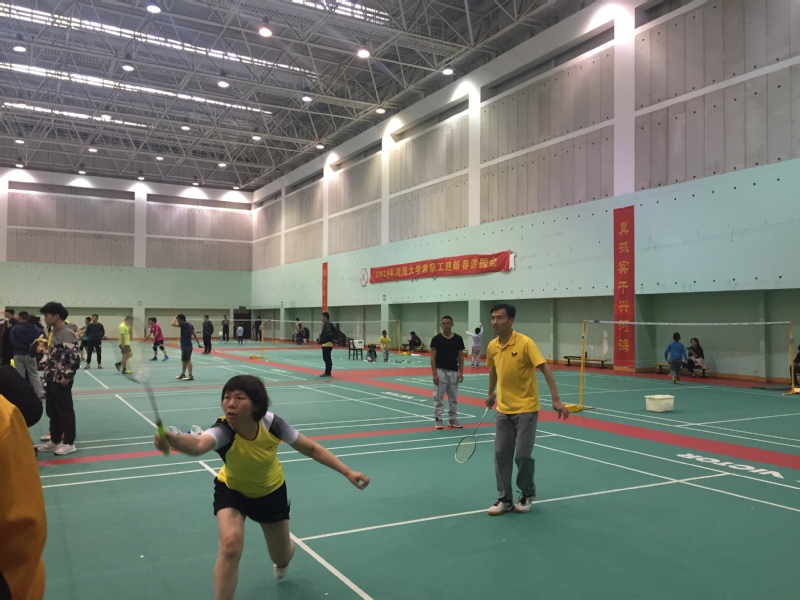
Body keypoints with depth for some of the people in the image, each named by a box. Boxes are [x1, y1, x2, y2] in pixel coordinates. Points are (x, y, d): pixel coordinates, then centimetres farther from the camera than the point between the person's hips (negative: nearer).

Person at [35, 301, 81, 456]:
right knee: (52, 410, 16)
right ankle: (55, 440, 27)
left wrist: (66, 376, -21)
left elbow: (73, 356, -22)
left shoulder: (67, 333, -17)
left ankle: (69, 442, 10)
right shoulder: (54, 331, 13)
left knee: (65, 411, 0)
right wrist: (44, 350, 8)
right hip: (51, 378, 10)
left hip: (61, 379, -10)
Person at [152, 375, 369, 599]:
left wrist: (348, 472, -21)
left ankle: (282, 560, 55)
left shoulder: (271, 423, -32)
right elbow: (198, 444, -63)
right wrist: (172, 439, -86)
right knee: (230, 545, -29)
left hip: (271, 491, 2)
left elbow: (311, 448, -18)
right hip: (232, 490, -2)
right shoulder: (223, 430, -39)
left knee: (282, 556, 15)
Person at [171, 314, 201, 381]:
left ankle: (190, 376, -4)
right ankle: (183, 374, 28)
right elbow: (194, 335, 16)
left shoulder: (184, 324, -16)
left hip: (186, 346, -10)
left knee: (188, 360, -6)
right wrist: (198, 343, 21)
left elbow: (173, 324, -25)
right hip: (185, 345, 10)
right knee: (184, 360, 18)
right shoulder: (190, 325, 12)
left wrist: (175, 318, -6)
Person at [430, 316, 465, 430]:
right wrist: (434, 374, -12)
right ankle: (438, 419, 9)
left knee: (453, 397, 11)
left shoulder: (458, 338, 2)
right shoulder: (436, 339, -6)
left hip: (454, 372, 3)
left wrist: (461, 372, -1)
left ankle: (453, 419, 21)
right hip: (441, 371, -3)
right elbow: (433, 357, -6)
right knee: (438, 397, 1)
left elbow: (461, 356, 6)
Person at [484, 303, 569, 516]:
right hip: (503, 410, 5)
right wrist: (491, 394, 26)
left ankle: (527, 495, 23)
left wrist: (556, 399, -28)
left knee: (522, 455, 0)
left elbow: (545, 369, -21)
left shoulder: (525, 343, -18)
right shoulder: (492, 346, 0)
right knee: (501, 454, 4)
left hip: (526, 409, -5)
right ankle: (504, 499, 16)